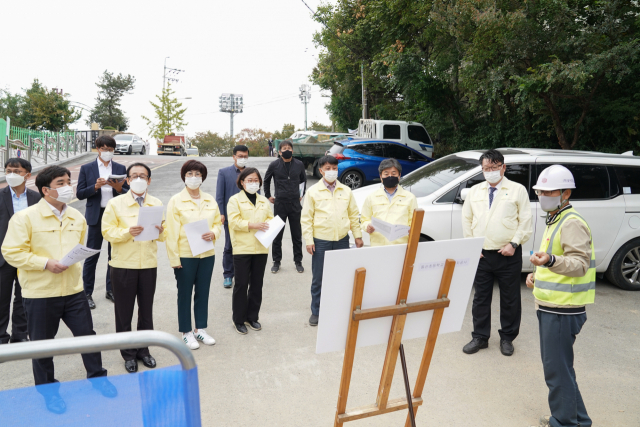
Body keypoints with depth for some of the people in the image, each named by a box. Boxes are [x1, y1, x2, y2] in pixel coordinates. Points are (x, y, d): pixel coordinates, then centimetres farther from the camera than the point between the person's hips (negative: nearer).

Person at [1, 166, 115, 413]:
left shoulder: (77, 217, 7)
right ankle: (47, 391, 31)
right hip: (40, 293, -4)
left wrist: (77, 262, 4)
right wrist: (45, 263, -21)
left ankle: (97, 378, 27)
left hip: (73, 290, 4)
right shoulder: (25, 217, -10)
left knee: (87, 335, 8)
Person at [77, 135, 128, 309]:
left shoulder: (121, 168, 7)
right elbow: (80, 194, -1)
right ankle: (87, 293, 12)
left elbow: (128, 193, 6)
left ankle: (111, 290, 22)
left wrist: (119, 188, -15)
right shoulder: (87, 168, 3)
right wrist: (96, 186, -17)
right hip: (96, 216, -2)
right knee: (92, 256, 1)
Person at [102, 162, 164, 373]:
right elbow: (107, 232, -7)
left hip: (149, 264, 3)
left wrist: (160, 232, -15)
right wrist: (128, 232, -24)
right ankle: (128, 354, 23)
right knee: (124, 312, 7)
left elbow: (164, 235, 8)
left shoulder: (157, 204, 6)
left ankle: (143, 350, 28)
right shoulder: (115, 203, -2)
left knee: (146, 310, 12)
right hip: (123, 265, -2)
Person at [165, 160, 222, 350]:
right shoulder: (176, 201, -6)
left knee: (203, 292, 12)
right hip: (185, 255, -4)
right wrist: (174, 258, -12)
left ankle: (200, 329, 28)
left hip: (207, 254, 4)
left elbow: (218, 223, 13)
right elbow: (171, 231, -8)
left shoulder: (210, 200, 7)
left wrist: (213, 233, -10)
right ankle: (186, 332, 21)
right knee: (185, 294, 8)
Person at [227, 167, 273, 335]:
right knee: (241, 285, 2)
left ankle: (252, 317, 25)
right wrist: (252, 225, -20)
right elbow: (233, 222, -12)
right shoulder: (235, 200, 0)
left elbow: (270, 219, 13)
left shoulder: (264, 201, 15)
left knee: (257, 284, 11)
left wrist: (268, 226, -10)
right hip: (242, 248, -4)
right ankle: (239, 320, 15)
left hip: (261, 248, 5)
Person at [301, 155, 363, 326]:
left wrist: (358, 235, 7)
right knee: (318, 279, 7)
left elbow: (354, 215, 11)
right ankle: (316, 311, 22)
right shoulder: (313, 191, -2)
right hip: (321, 241, -2)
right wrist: (309, 240, -8)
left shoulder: (346, 191, 6)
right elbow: (306, 218, -3)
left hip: (342, 240, 2)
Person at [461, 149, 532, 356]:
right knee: (480, 298, 9)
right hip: (481, 254, 3)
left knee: (510, 299, 8)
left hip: (509, 255, -3)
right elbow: (466, 220, 13)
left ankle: (507, 338, 25)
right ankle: (480, 337, 22)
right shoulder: (474, 191, 11)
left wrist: (513, 243, -11)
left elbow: (525, 221, -2)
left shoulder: (517, 190, 2)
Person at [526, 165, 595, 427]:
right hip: (550, 306, 10)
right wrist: (537, 275, 13)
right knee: (554, 365, 19)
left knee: (557, 369, -2)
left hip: (562, 310, -10)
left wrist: (550, 261, -43)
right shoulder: (555, 221, 17)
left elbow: (580, 264, -25)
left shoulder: (572, 223, -15)